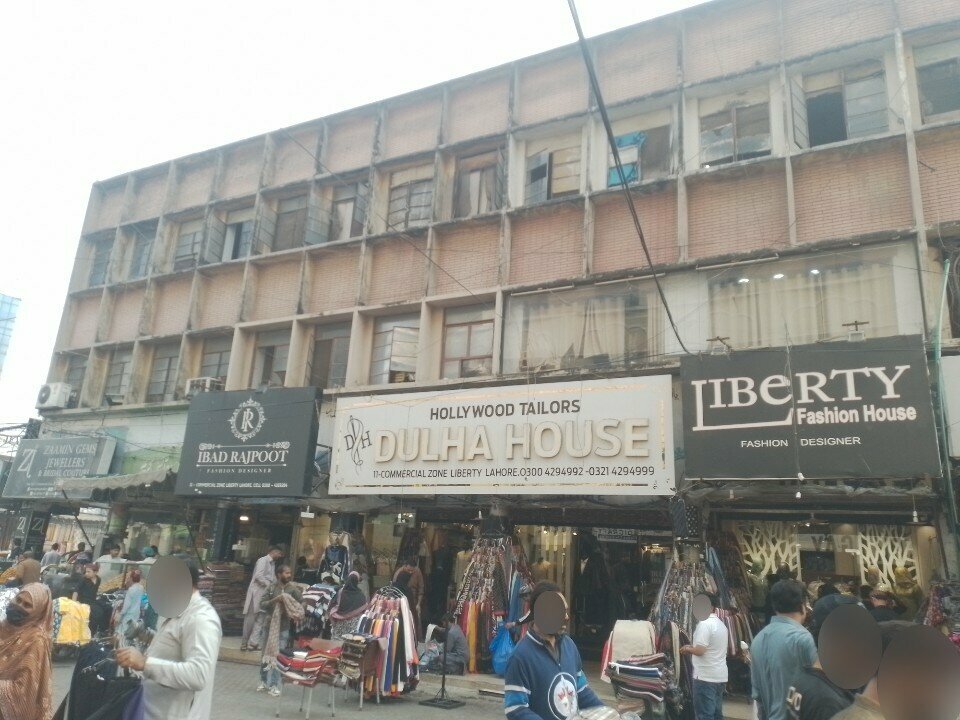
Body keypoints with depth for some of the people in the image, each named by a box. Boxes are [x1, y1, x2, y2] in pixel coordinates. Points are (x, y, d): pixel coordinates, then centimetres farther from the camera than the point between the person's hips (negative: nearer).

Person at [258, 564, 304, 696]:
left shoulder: (293, 589, -6)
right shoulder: (272, 587, -2)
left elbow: (301, 605, -7)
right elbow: (262, 604, -4)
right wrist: (274, 600, -19)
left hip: (284, 626, -2)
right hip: (269, 624, 2)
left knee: (278, 655, -3)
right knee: (265, 653, 14)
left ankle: (274, 685, 8)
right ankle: (264, 681, 30)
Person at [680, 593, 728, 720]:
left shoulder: (705, 623, -16)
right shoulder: (721, 624, 13)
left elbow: (700, 651, -20)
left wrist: (687, 649, -2)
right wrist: (692, 647, 17)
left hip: (705, 677, -9)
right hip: (720, 676, 9)